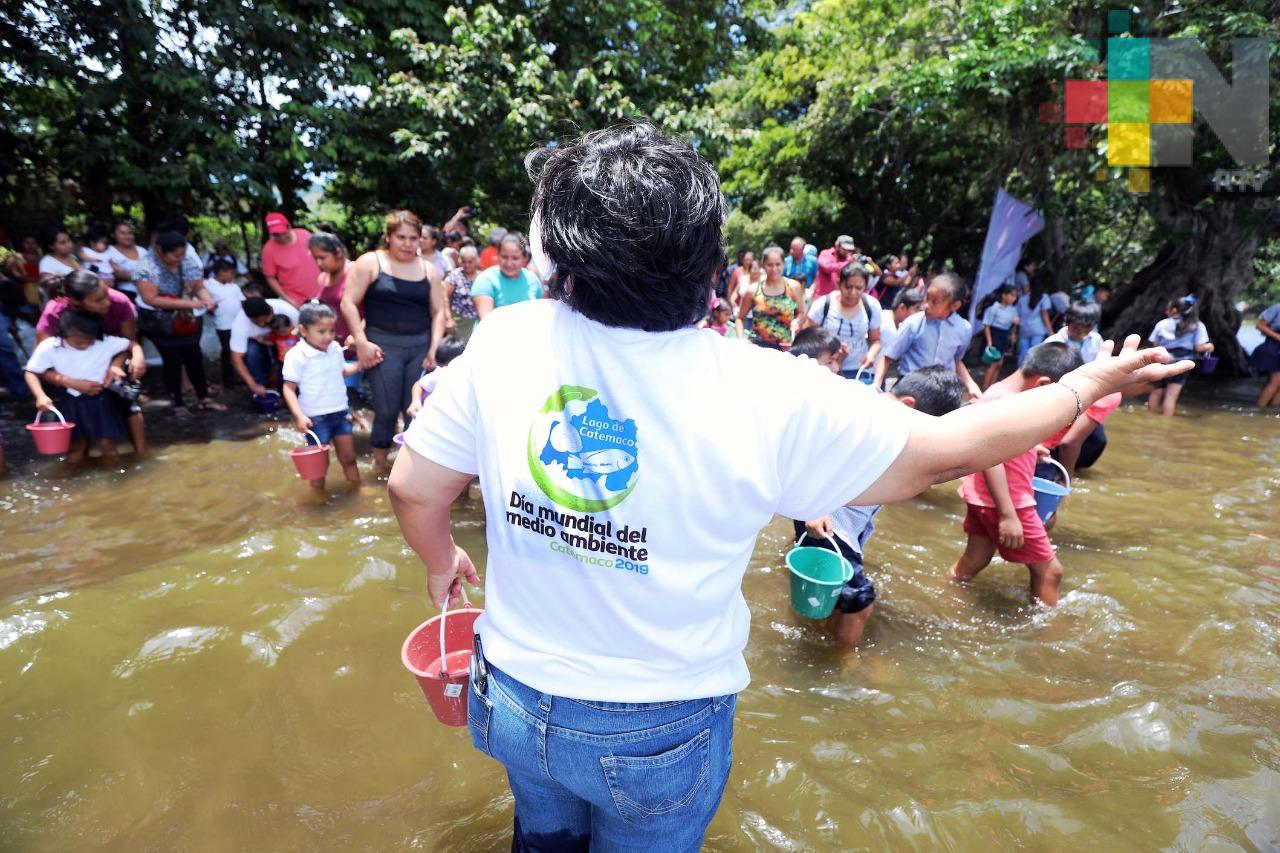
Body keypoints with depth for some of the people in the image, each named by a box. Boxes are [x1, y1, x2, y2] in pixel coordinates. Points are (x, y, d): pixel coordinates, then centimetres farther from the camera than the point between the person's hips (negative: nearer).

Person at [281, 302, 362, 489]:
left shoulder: (335, 349, 2)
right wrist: (299, 415, -22)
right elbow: (289, 389, -14)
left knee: (348, 457, 15)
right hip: (315, 417, -5)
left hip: (341, 412, 5)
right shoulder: (297, 356, -17)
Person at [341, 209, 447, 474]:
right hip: (383, 344, -3)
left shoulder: (428, 269, 11)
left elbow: (438, 311, 10)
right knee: (387, 409, -3)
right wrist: (361, 342, -11)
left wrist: (434, 347, -1)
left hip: (420, 345, 3)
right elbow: (349, 303, -3)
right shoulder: (370, 262, 1)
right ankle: (380, 466, 15)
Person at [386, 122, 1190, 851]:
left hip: (516, 699, 3)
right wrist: (1088, 383, 5)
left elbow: (414, 489, -8)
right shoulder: (766, 396, -26)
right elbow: (942, 452, -13)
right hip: (661, 732, -2)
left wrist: (443, 559, 15)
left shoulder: (502, 340, -19)